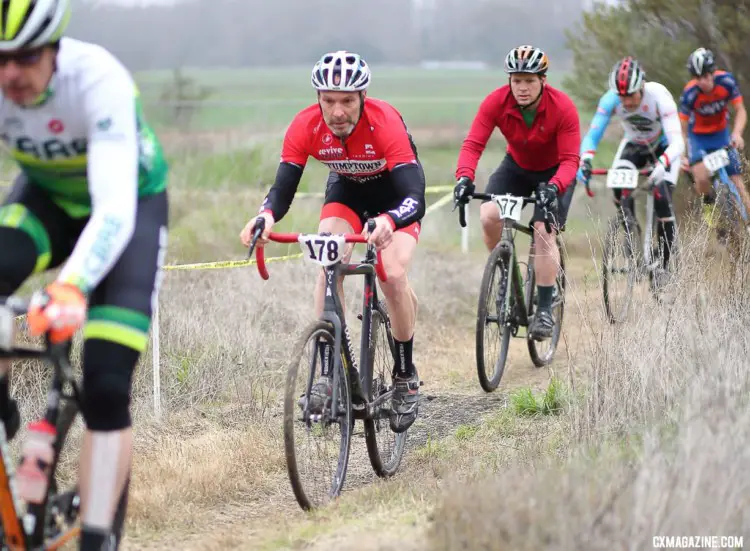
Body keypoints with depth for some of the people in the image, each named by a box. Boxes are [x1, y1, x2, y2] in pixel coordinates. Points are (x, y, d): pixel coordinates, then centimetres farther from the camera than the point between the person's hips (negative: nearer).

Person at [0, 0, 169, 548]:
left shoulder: (99, 80, -37)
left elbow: (115, 208, -45)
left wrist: (71, 287, -63)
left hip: (133, 202, -3)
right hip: (47, 198, 3)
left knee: (107, 388, -16)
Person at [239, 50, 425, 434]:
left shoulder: (386, 124, -38)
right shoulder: (305, 127, -29)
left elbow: (415, 199, -45)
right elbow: (282, 190, -29)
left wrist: (388, 222, -67)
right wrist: (266, 214, -52)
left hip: (394, 193, -3)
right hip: (347, 189, 3)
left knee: (393, 275, -22)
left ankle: (405, 377, -2)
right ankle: (329, 371, -17)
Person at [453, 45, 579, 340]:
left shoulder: (563, 108, -29)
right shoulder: (496, 102, -24)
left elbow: (569, 160, -30)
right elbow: (473, 144, -29)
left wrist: (554, 186, -50)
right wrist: (464, 177, -48)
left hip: (554, 172, -2)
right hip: (516, 167, 3)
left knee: (544, 231, -20)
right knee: (488, 215, -23)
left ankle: (545, 309, -11)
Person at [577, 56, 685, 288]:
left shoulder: (659, 96, -36)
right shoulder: (610, 99, -28)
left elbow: (677, 142, -42)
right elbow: (592, 135, -29)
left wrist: (662, 164, -61)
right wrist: (584, 162, -49)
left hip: (664, 148, -3)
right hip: (633, 145, 3)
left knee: (662, 198, -22)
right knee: (619, 186, -26)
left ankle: (664, 265, -9)